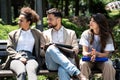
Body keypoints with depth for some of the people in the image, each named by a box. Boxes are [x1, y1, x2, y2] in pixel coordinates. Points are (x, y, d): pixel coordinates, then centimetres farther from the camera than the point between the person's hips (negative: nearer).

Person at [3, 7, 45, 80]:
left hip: (30, 57, 0)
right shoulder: (13, 34, 23)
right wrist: (19, 57, -6)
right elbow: (9, 49, 11)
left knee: (31, 71, -38)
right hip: (16, 58, 0)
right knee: (21, 72, -37)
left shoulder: (37, 33, 25)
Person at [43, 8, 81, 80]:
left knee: (63, 70, -39)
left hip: (66, 61, -1)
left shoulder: (71, 33, 22)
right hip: (52, 63, 1)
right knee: (51, 49, -35)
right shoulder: (46, 33, 24)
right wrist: (49, 48, -9)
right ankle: (76, 72, -43)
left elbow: (76, 49, 13)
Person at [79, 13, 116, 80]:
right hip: (88, 58, 0)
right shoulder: (86, 34, -7)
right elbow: (84, 52, -10)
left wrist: (96, 54, -33)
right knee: (83, 64, -33)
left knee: (108, 65, -32)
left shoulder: (107, 36, -8)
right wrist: (90, 54, -36)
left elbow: (106, 54, -10)